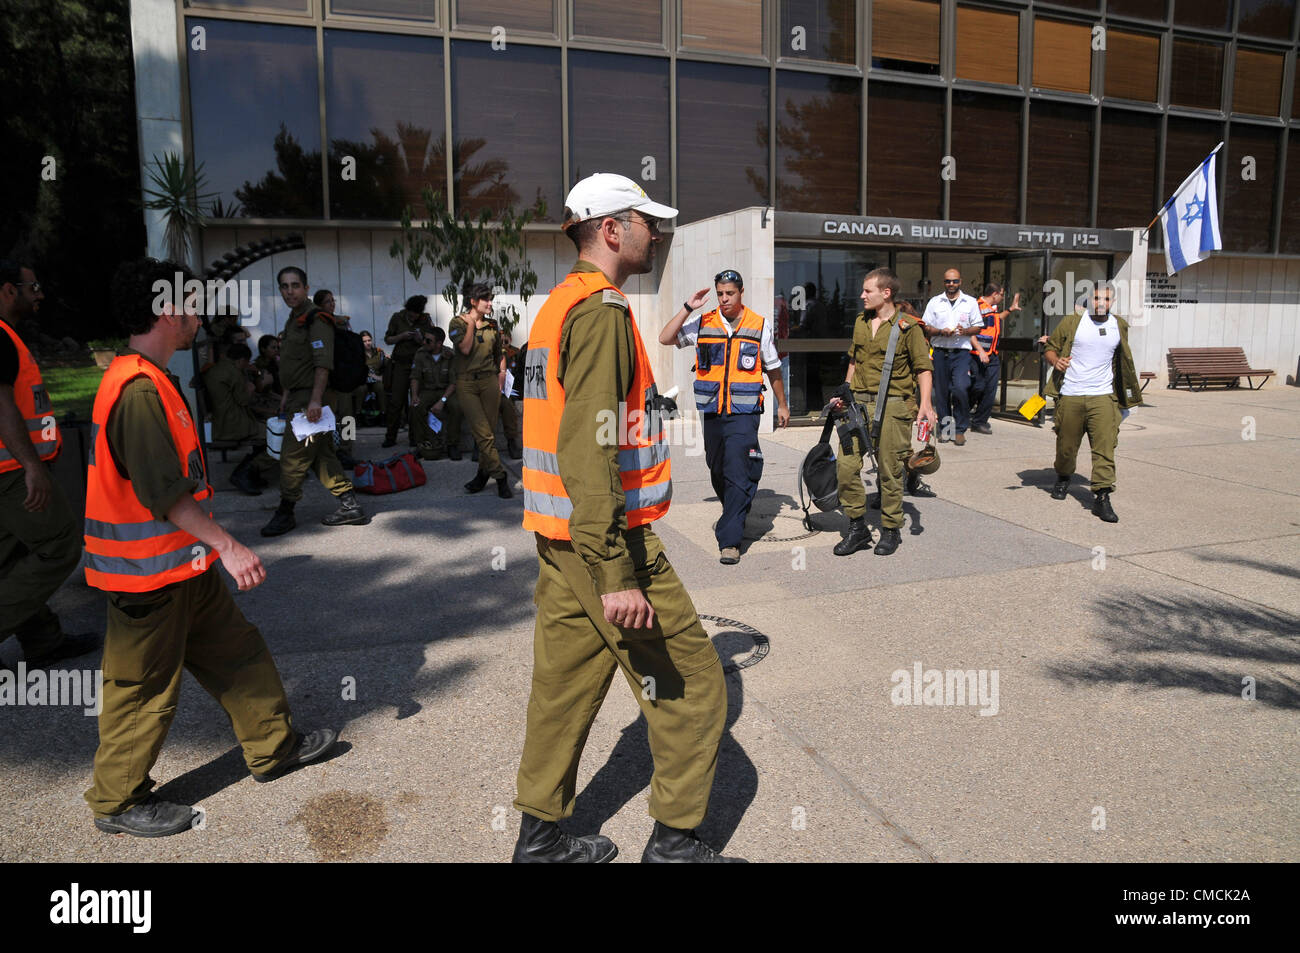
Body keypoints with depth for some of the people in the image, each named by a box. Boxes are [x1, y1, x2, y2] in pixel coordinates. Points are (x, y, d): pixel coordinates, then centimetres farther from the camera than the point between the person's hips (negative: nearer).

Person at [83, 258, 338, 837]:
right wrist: (226, 545, -23)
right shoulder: (138, 388, -22)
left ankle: (273, 747, 31)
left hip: (183, 564, 10)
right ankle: (119, 801, 23)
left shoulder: (146, 379, 11)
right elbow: (164, 493, -26)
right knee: (146, 687, 5)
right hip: (150, 572, -10)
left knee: (235, 650, 17)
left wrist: (212, 544, 24)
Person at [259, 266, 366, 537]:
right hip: (298, 398, 10)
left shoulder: (316, 319, -13)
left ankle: (285, 512, 5)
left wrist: (315, 400, -28)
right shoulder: (294, 320, 19)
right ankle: (350, 506, 13)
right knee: (320, 454, 10)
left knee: (293, 456, -5)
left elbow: (323, 364, -22)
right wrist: (287, 396, 24)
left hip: (310, 400, -10)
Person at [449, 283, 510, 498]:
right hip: (466, 383, -3)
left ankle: (483, 474, 14)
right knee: (483, 433, -10)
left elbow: (499, 356, 20)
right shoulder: (458, 322, 1)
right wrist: (471, 323, -7)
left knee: (488, 432, 1)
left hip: (489, 381, 4)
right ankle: (500, 477, -8)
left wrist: (500, 382, 13)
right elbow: (465, 348, -15)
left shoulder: (491, 325, 13)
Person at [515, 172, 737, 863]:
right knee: (693, 684, 3)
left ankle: (540, 836, 28)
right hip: (608, 539, -10)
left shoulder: (558, 306, 17)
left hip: (561, 540, 10)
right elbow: (588, 447, -25)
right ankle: (675, 838, 16)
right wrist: (616, 576, -27)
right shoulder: (600, 311, -15)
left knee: (565, 683, 16)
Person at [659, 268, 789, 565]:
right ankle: (734, 517, 41)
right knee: (717, 471, 15)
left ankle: (730, 540, -10)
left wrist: (782, 404, 18)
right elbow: (665, 338, -4)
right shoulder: (703, 324, 5)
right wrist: (688, 307, -8)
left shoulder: (759, 326, 3)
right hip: (712, 412, 3)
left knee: (737, 473, -12)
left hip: (744, 413, -3)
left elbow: (773, 369, 13)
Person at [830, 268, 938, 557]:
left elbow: (923, 367, -5)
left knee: (890, 470, 3)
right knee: (846, 465, -2)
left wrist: (926, 403, -16)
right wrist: (844, 394, 22)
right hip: (859, 403, 5)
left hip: (892, 406, -5)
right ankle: (857, 528, 12)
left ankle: (890, 530, 18)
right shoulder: (861, 322, 12)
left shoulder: (907, 327, -5)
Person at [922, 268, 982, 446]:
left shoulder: (971, 302, 10)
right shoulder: (935, 302, 11)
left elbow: (978, 326, 11)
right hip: (940, 352, 2)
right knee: (941, 391, 4)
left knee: (960, 388, -17)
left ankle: (960, 429, -4)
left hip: (961, 352, -2)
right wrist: (941, 332, -10)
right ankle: (945, 428, 16)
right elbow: (925, 326, 8)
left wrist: (965, 331, -10)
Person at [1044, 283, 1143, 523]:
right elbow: (1050, 347, 7)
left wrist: (1134, 382, 20)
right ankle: (1063, 479, 37)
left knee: (1105, 447, -11)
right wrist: (1056, 361, -15)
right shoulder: (1071, 322, 1)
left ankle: (1102, 496, -11)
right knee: (1066, 445, 9)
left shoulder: (1120, 326, 11)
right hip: (1070, 396, -1)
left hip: (1103, 397, 1)